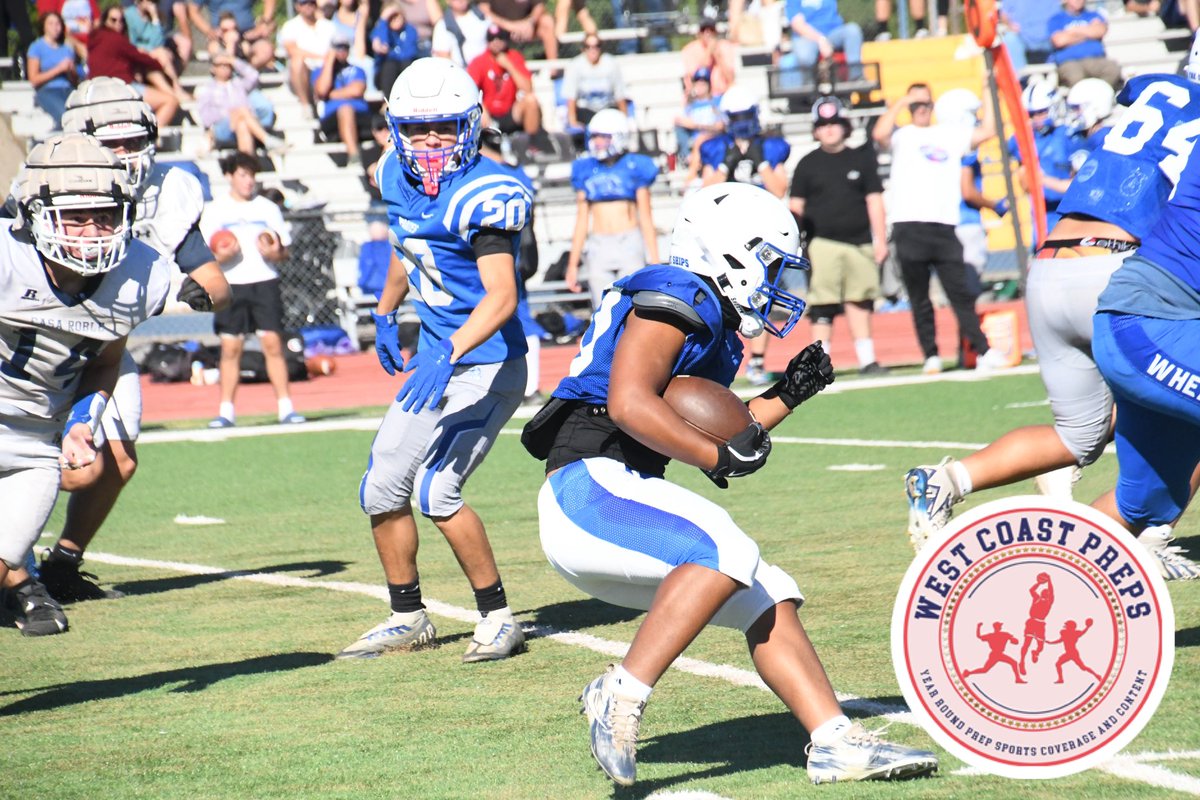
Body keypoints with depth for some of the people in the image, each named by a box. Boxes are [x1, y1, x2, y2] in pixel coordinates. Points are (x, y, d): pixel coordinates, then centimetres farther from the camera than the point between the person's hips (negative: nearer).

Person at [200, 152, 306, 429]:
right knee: (230, 347, -1)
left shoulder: (268, 208, 11)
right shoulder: (215, 210, 6)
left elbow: (284, 252, 13)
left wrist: (273, 253, -10)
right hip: (230, 284, -1)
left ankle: (285, 406, -4)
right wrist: (221, 256, -16)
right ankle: (226, 411, 5)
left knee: (272, 342, -6)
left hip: (264, 281, 1)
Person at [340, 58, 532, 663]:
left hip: (486, 366, -8)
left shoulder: (483, 195, -23)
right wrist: (385, 314, 30)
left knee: (435, 491, -18)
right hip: (435, 362, 8)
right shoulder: (400, 178, 1)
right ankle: (407, 618, 27)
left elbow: (501, 296, -33)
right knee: (382, 489, 9)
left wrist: (449, 354, -45)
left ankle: (499, 619, -1)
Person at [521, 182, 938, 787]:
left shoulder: (711, 326, 22)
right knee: (726, 550, -29)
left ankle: (836, 742, 4)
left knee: (770, 600, 7)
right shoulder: (676, 300, -8)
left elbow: (709, 433, 27)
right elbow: (628, 403, -20)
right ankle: (620, 695, -28)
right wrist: (718, 455, -18)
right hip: (589, 490, -10)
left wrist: (785, 397, 19)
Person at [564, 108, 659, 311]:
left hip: (630, 243, -2)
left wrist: (655, 262, -1)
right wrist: (573, 264, 10)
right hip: (598, 247, 2)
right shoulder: (586, 171, 9)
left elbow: (645, 217, 3)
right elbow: (582, 220, 13)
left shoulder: (634, 167, 2)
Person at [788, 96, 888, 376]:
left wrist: (880, 240, 5)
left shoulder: (861, 158, 10)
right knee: (823, 306, -6)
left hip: (859, 243, 2)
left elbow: (873, 200, 9)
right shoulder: (807, 164, 7)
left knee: (860, 301, 5)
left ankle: (866, 360, 11)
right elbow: (796, 206, 8)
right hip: (822, 242, -2)